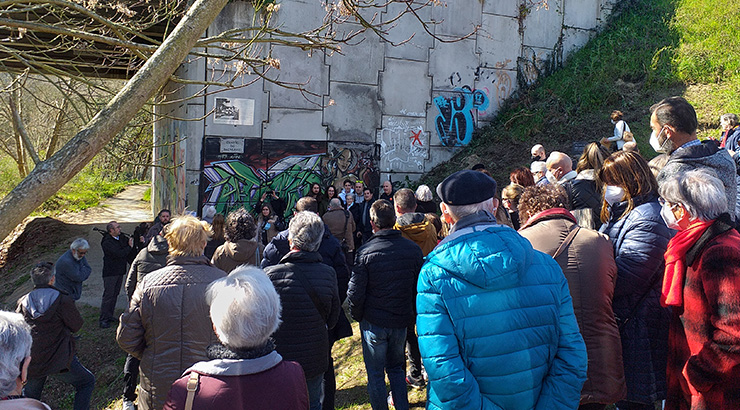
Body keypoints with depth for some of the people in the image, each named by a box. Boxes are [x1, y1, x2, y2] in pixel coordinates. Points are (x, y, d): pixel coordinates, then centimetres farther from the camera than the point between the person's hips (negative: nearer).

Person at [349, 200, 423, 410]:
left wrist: (357, 316, 4)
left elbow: (355, 293, -13)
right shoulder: (413, 249, -5)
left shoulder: (365, 252, -16)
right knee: (396, 368, 22)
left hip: (373, 323, -3)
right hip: (402, 321, 4)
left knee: (375, 374, 11)